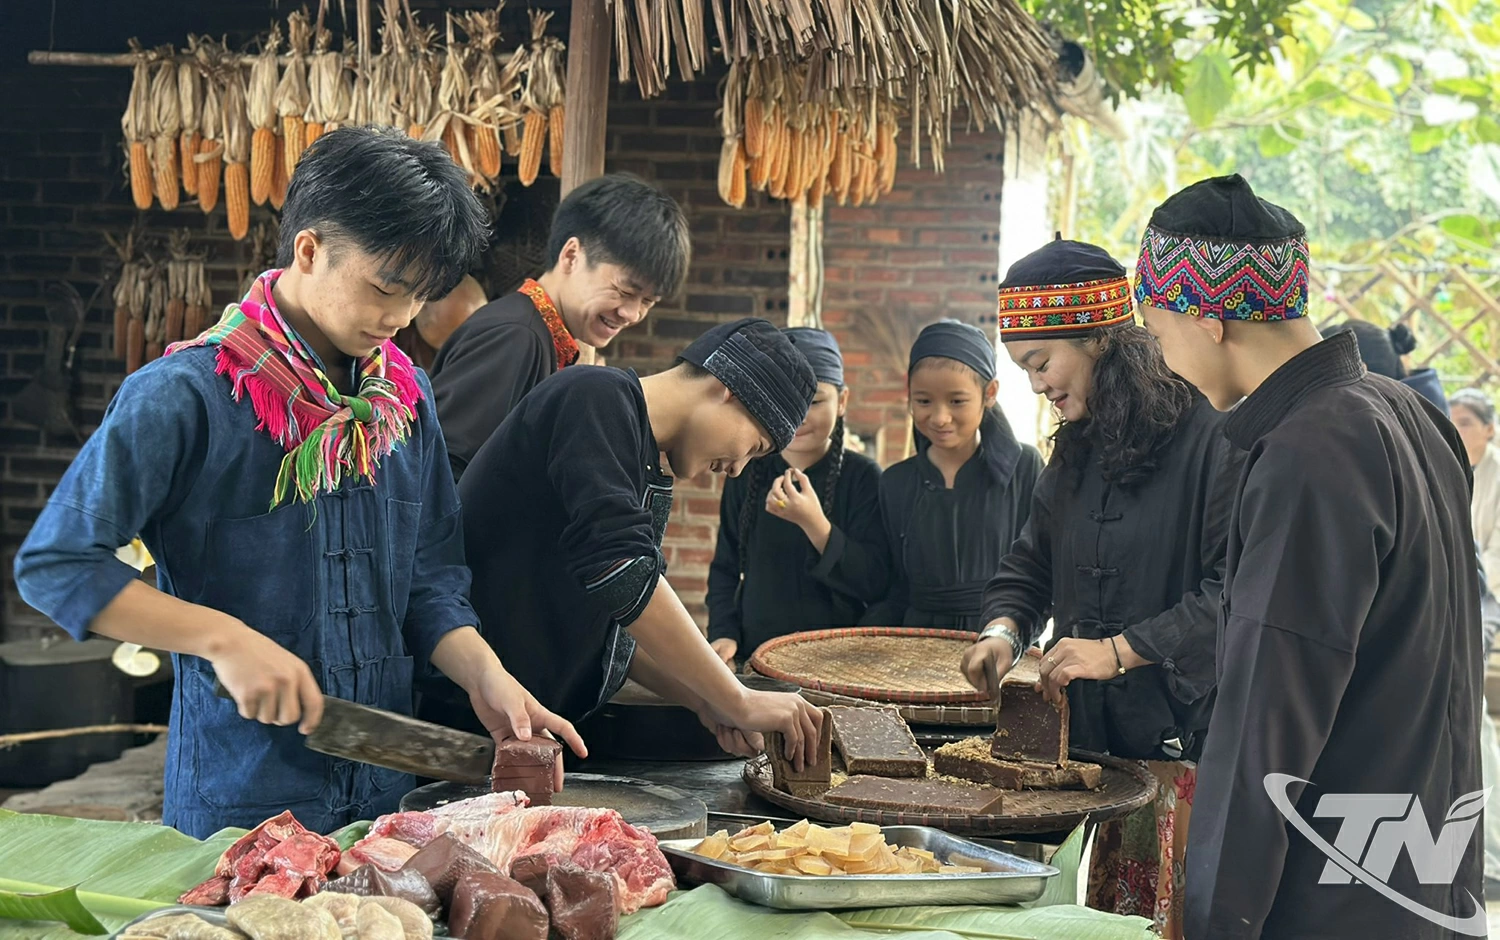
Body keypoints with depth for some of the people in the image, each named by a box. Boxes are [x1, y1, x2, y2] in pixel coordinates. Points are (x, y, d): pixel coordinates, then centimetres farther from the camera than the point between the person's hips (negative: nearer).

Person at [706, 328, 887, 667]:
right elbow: (725, 568, 16)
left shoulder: (863, 476, -1)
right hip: (754, 657, 3)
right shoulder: (746, 475, 9)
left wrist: (815, 525, -20)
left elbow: (875, 584, -9)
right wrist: (723, 634, 0)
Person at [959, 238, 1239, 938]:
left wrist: (1121, 650, -18)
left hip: (1189, 745, -7)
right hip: (1098, 743, 7)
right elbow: (1030, 566, 23)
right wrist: (1004, 630, 3)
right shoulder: (1077, 451, 15)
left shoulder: (1211, 438, -11)